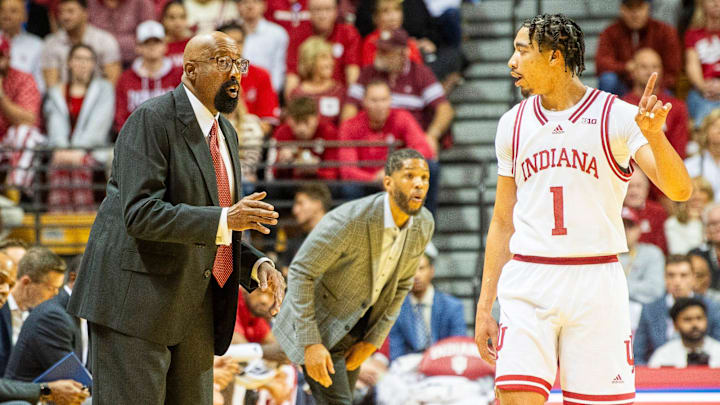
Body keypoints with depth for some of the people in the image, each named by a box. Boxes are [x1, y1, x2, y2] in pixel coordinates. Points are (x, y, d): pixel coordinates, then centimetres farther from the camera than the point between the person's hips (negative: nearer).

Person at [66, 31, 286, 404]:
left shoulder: (226, 134, 17)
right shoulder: (151, 121, -11)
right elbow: (141, 214, -22)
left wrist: (257, 265, 4)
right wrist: (224, 220, -29)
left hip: (194, 311, 9)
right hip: (137, 303, -9)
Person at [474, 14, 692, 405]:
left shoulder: (617, 116, -2)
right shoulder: (513, 124, 10)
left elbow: (679, 190, -12)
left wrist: (654, 134, -30)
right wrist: (484, 306, 13)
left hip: (596, 283, -2)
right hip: (526, 286, 2)